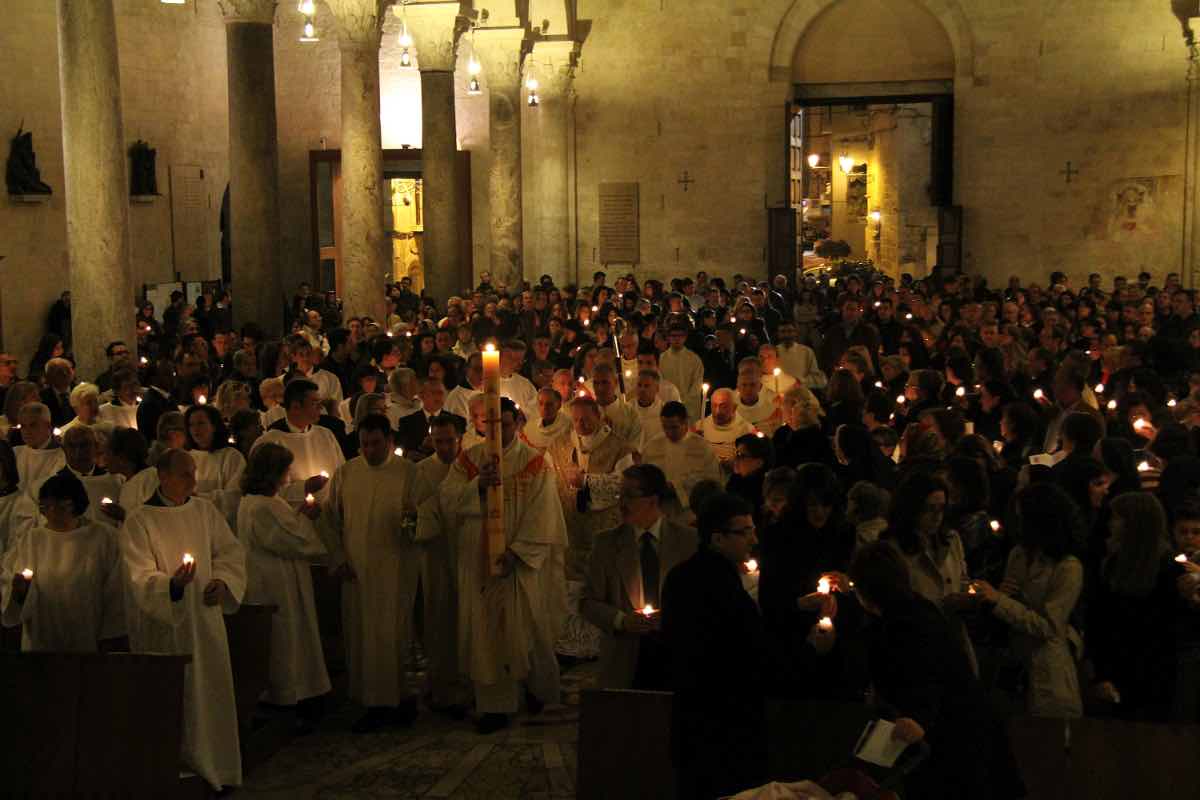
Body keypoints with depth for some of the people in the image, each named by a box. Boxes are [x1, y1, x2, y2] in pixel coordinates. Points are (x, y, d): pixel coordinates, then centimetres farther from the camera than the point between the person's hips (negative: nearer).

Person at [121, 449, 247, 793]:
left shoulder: (205, 511, 6)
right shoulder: (139, 521, -7)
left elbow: (231, 551, 14)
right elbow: (141, 578, -12)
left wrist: (223, 581, -4)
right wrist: (172, 584, -30)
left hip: (206, 617, 4)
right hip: (163, 626, -4)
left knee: (211, 692, 7)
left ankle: (214, 768, 18)